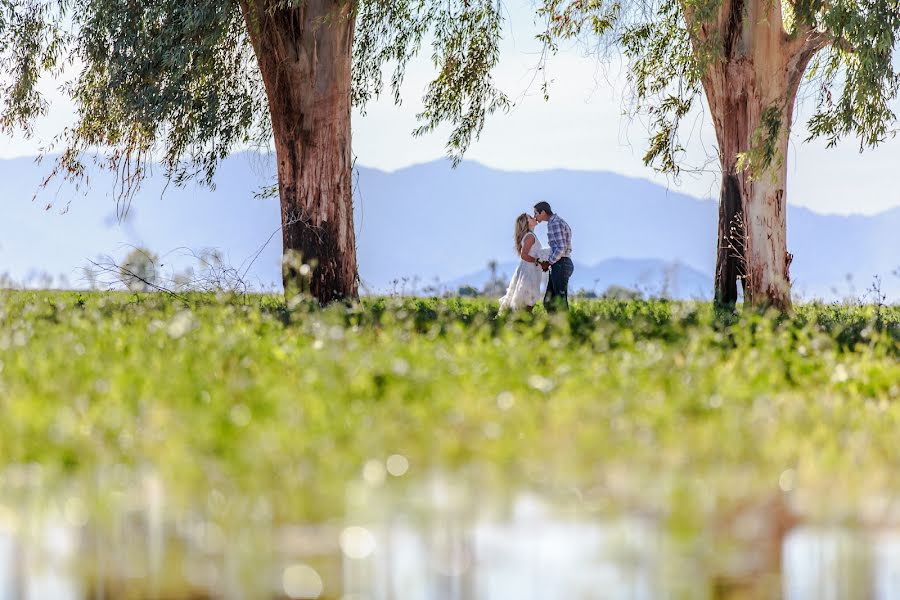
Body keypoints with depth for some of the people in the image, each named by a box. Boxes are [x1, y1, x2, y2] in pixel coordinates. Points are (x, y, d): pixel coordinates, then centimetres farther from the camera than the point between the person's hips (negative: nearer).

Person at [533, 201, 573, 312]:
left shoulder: (555, 223, -12)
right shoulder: (558, 223, 21)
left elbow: (561, 248, -19)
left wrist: (548, 262, -8)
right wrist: (548, 262, 12)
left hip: (560, 265, -10)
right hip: (560, 266, 10)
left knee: (561, 302, -9)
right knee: (548, 302, 9)